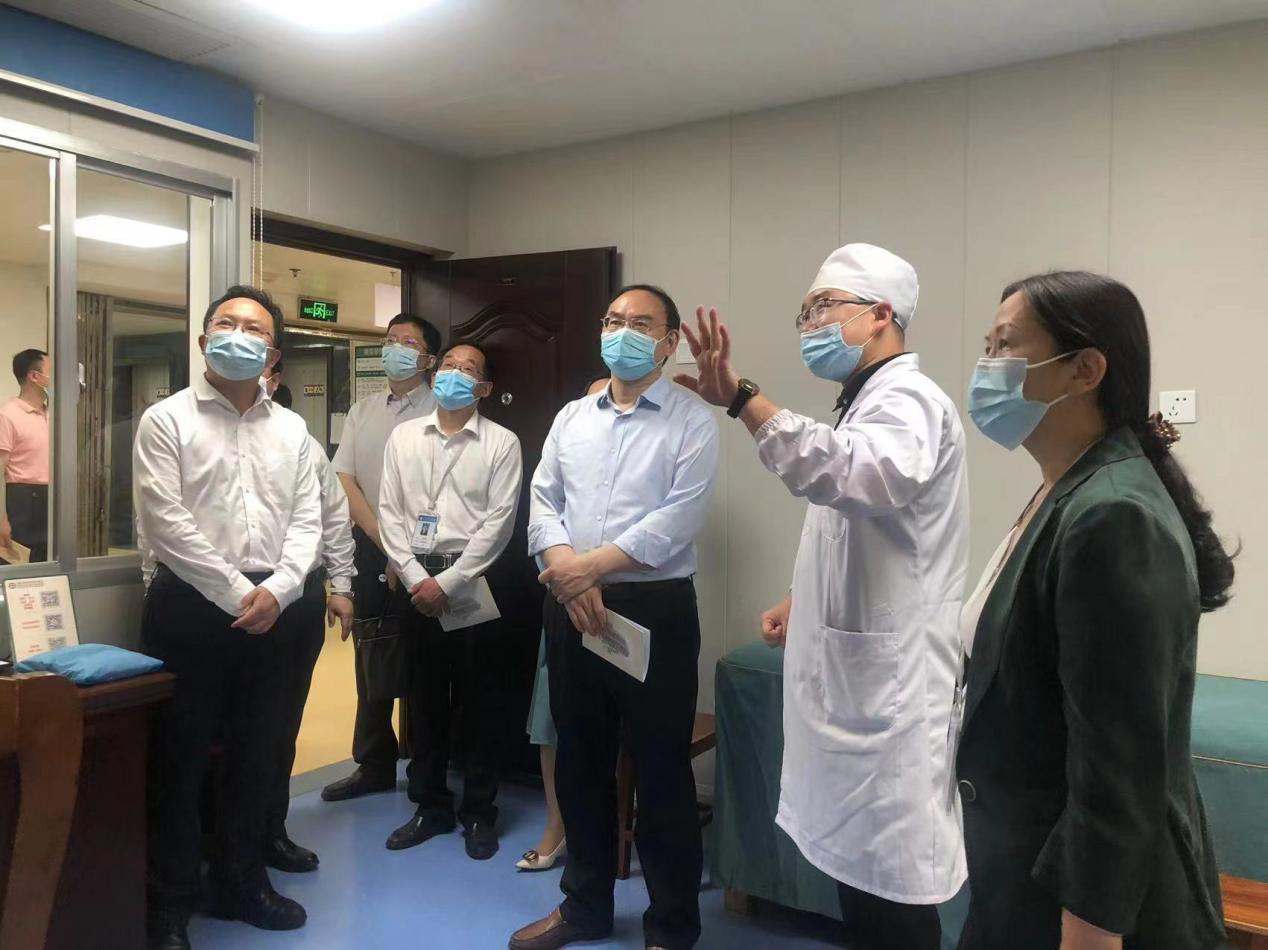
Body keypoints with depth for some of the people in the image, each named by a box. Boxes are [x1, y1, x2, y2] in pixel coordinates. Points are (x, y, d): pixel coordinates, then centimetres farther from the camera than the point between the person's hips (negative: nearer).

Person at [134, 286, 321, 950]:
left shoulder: (291, 430, 11)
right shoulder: (166, 420, -2)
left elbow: (306, 520, 5)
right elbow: (166, 522, -11)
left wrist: (276, 590, -11)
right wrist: (237, 594, -14)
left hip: (269, 609, 4)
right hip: (189, 606, -4)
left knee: (255, 753, 13)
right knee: (179, 758, 4)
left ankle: (240, 882, 30)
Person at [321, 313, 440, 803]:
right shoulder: (362, 411, 11)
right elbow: (342, 481, 4)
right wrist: (384, 541, -7)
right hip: (368, 548, 5)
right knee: (371, 661, 13)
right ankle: (374, 766, 27)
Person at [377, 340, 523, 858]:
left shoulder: (501, 442, -1)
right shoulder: (404, 436, 9)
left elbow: (499, 521, -8)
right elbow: (390, 511, 5)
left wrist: (448, 582, -13)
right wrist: (415, 577, -7)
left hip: (473, 580, -3)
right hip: (415, 579, 3)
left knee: (479, 700, 5)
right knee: (424, 697, 12)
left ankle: (479, 813, 20)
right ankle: (430, 806, 27)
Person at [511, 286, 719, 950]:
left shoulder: (692, 421, -3)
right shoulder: (571, 417, 12)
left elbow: (678, 519, -14)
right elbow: (542, 502, 6)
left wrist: (593, 565, -17)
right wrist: (566, 574, -11)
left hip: (654, 607, -5)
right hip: (568, 606, 5)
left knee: (661, 771, 4)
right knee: (580, 762, 16)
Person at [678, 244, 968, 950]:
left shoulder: (908, 400, -16)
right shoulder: (868, 404, 18)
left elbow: (854, 473, -41)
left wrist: (740, 397, -48)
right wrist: (803, 601, 13)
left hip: (887, 688, -10)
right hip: (852, 679, 10)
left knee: (892, 890, 1)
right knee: (859, 863, 20)